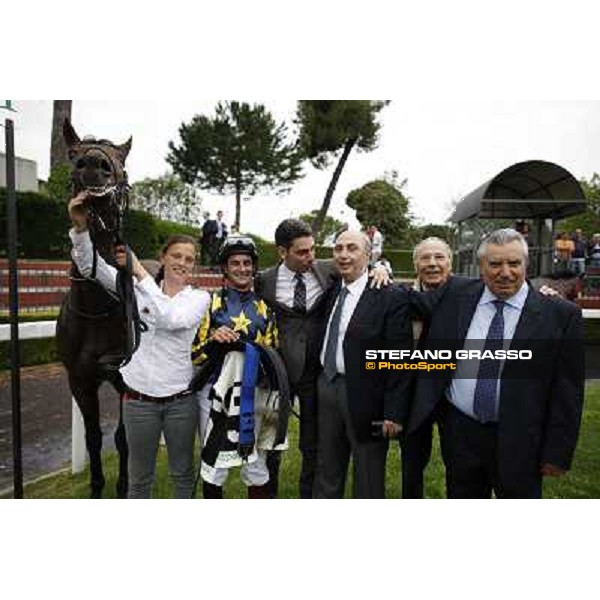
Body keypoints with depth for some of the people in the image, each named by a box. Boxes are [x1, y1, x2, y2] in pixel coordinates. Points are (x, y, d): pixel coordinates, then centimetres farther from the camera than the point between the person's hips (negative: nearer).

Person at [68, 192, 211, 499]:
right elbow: (91, 266, -8)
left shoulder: (199, 297, -3)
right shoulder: (139, 288, 1)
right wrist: (80, 227, -25)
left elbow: (170, 318, -22)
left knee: (183, 472, 16)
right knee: (140, 478, 14)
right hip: (139, 398, 1)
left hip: (180, 399, 0)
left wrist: (140, 272, -21)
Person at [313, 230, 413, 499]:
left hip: (365, 396, -6)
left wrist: (394, 412, -16)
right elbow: (325, 342, 11)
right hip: (327, 387, 6)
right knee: (326, 476, 22)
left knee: (368, 483, 14)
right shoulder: (332, 292, 8)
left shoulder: (392, 297, -13)